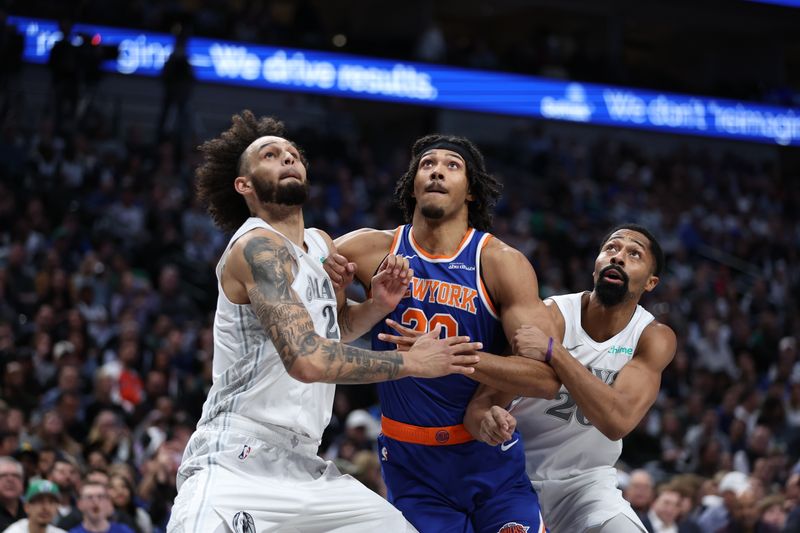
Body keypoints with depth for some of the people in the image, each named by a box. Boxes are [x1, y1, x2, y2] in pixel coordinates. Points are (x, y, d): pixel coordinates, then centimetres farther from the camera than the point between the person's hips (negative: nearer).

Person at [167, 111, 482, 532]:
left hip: (301, 466, 9)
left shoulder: (322, 246, 13)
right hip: (232, 465, -9)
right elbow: (307, 359, -25)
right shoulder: (258, 246, -13)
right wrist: (411, 363, -15)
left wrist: (378, 305, 10)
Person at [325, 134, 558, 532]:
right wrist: (325, 279, -17)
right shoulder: (376, 249, -3)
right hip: (411, 463, 1)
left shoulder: (499, 261, -10)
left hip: (489, 458, -1)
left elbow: (547, 378, -18)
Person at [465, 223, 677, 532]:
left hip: (586, 481, 0)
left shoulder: (653, 338, -14)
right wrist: (487, 422, -46)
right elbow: (482, 403, -21)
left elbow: (617, 420, -32)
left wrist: (553, 351, -39)